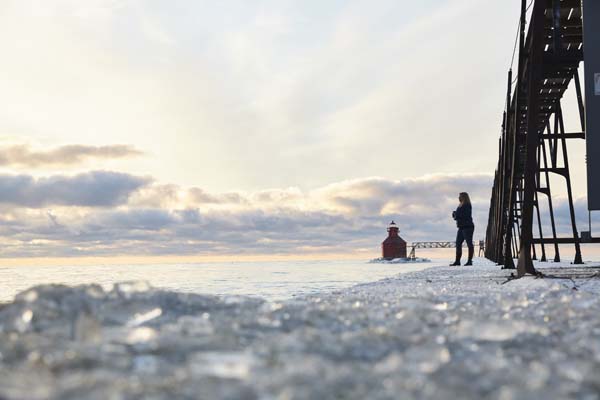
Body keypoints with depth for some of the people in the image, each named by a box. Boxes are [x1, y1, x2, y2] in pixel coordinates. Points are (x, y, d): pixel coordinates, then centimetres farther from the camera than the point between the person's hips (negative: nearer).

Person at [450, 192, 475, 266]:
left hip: (467, 227, -10)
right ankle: (457, 261, 11)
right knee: (458, 244, 8)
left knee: (469, 244, -4)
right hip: (461, 227, 10)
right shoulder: (461, 206, 18)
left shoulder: (467, 206, -10)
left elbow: (465, 215, -19)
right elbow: (456, 215, 19)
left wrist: (455, 214, -8)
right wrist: (455, 214, -3)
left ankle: (470, 261, -2)